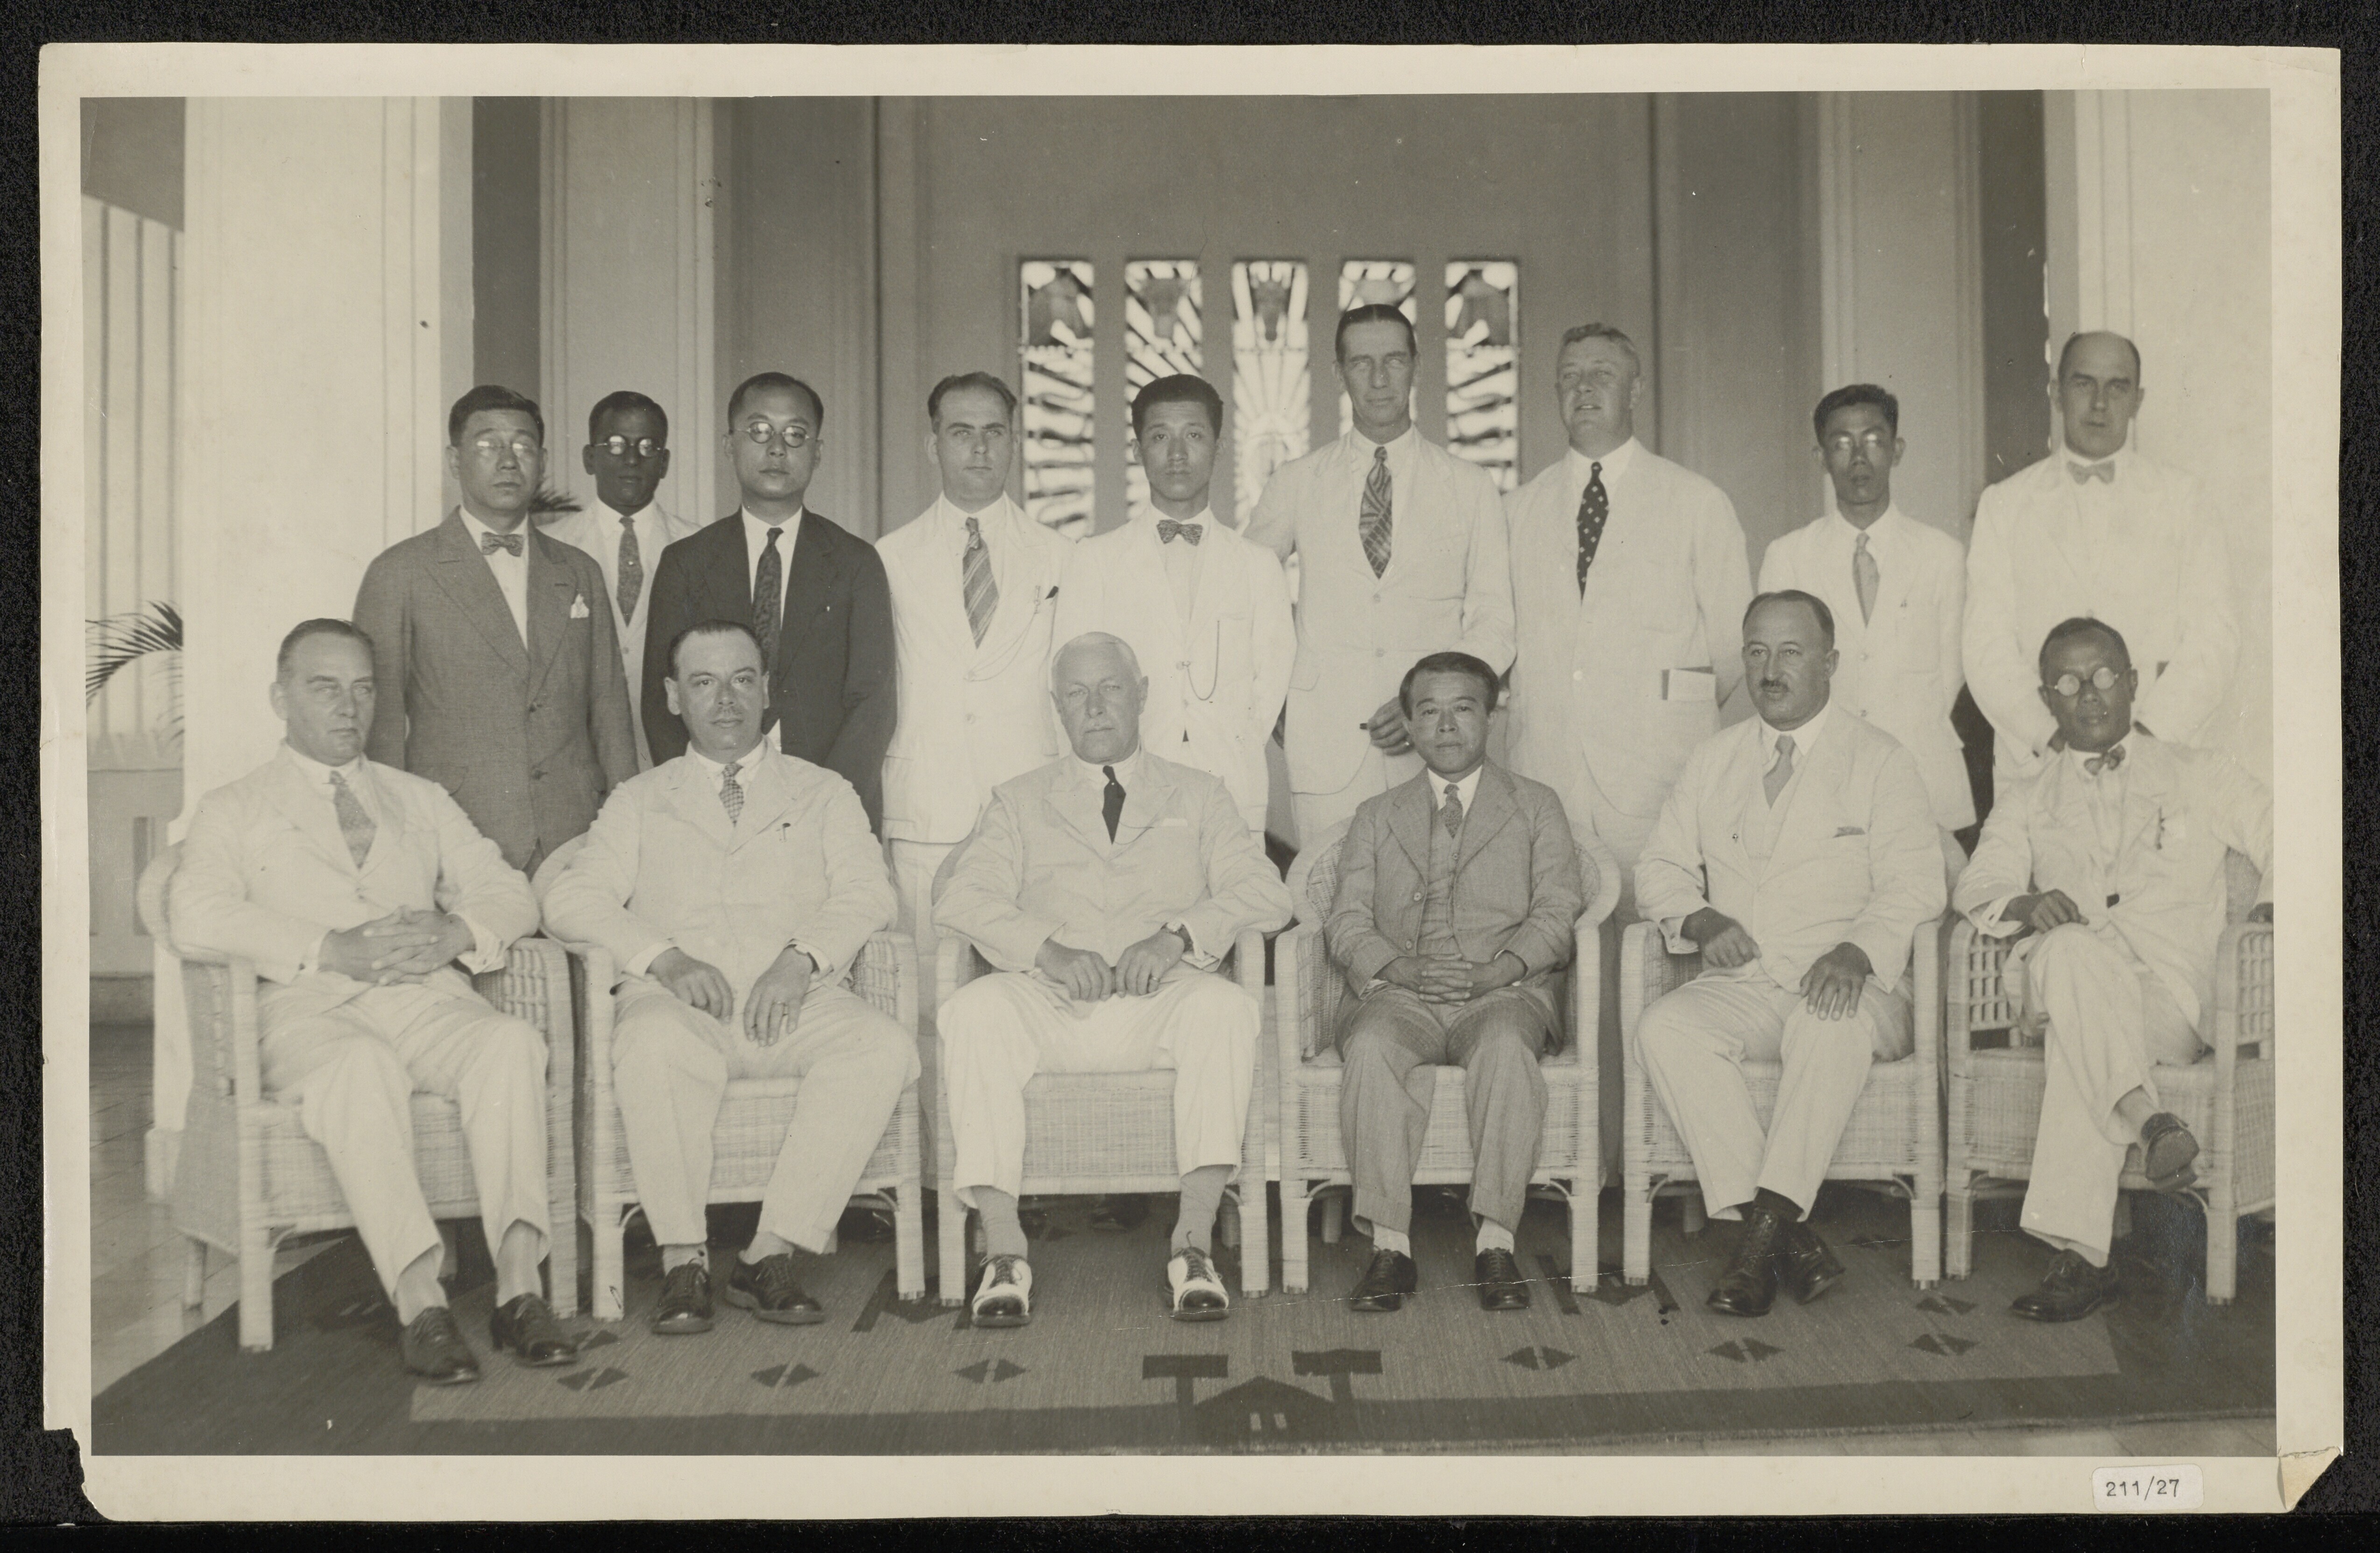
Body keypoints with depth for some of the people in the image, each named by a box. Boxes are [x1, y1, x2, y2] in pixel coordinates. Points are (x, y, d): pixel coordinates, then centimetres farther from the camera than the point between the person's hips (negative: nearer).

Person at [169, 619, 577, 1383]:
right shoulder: (233, 809, 18)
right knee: (364, 1063, -38)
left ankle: (520, 1282, -38)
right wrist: (329, 949, -15)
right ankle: (419, 1300, -41)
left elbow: (509, 893, 17)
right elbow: (197, 916, -3)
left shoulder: (423, 801, 28)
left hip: (428, 999, 3)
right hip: (309, 1008, -2)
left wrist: (457, 933, -7)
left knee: (512, 1039, -32)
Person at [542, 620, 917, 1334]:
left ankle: (773, 1253, -26)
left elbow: (867, 895, 7)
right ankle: (682, 1262, -24)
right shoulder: (639, 801, 22)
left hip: (795, 1001, 1)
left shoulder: (824, 794, 21)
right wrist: (665, 958, -11)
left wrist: (802, 958, -14)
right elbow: (571, 899, 7)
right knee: (653, 1047, -36)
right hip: (677, 1001, 0)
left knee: (885, 1050, -31)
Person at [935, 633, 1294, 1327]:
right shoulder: (1019, 801, 21)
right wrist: (1045, 949, -14)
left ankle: (1195, 1243, -30)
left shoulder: (1199, 798, 20)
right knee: (973, 1010, -31)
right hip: (1048, 1007, 1)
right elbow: (959, 898, 5)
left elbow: (1264, 894, 6)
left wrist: (1180, 936, -13)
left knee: (1226, 1006, -33)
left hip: (1159, 1005, 0)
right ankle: (1004, 1250, -28)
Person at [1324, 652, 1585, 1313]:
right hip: (1399, 995, 1)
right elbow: (1347, 919, 11)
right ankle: (1389, 1245, -28)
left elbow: (1558, 910, 7)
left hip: (1503, 992, -1)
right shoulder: (1375, 817, 23)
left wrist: (1506, 966, -13)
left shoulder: (1536, 806, 19)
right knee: (1371, 1048, -33)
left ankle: (1495, 1243, -30)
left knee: (1506, 1047, -36)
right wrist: (1393, 966, -11)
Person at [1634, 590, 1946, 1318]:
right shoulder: (1712, 759, 17)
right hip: (1739, 988, 3)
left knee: (1832, 1024, -38)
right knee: (1665, 1027, -29)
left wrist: (1856, 951, -23)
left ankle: (1766, 1223, -33)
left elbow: (1913, 886, -4)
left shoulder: (1879, 761, 7)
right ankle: (1788, 1235, -29)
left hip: (1846, 989, -3)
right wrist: (1699, 918, -6)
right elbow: (1660, 868, 16)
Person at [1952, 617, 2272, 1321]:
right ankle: (2149, 1119, -54)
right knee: (2075, 951, -39)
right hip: (2066, 977, 1)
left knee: (2079, 1037, -38)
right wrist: (2025, 905, -14)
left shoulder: (2200, 775, 26)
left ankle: (2077, 1250, -44)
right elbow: (1977, 888, 10)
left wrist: (2272, 907, -1)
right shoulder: (2027, 805, 27)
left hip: (2173, 988, -1)